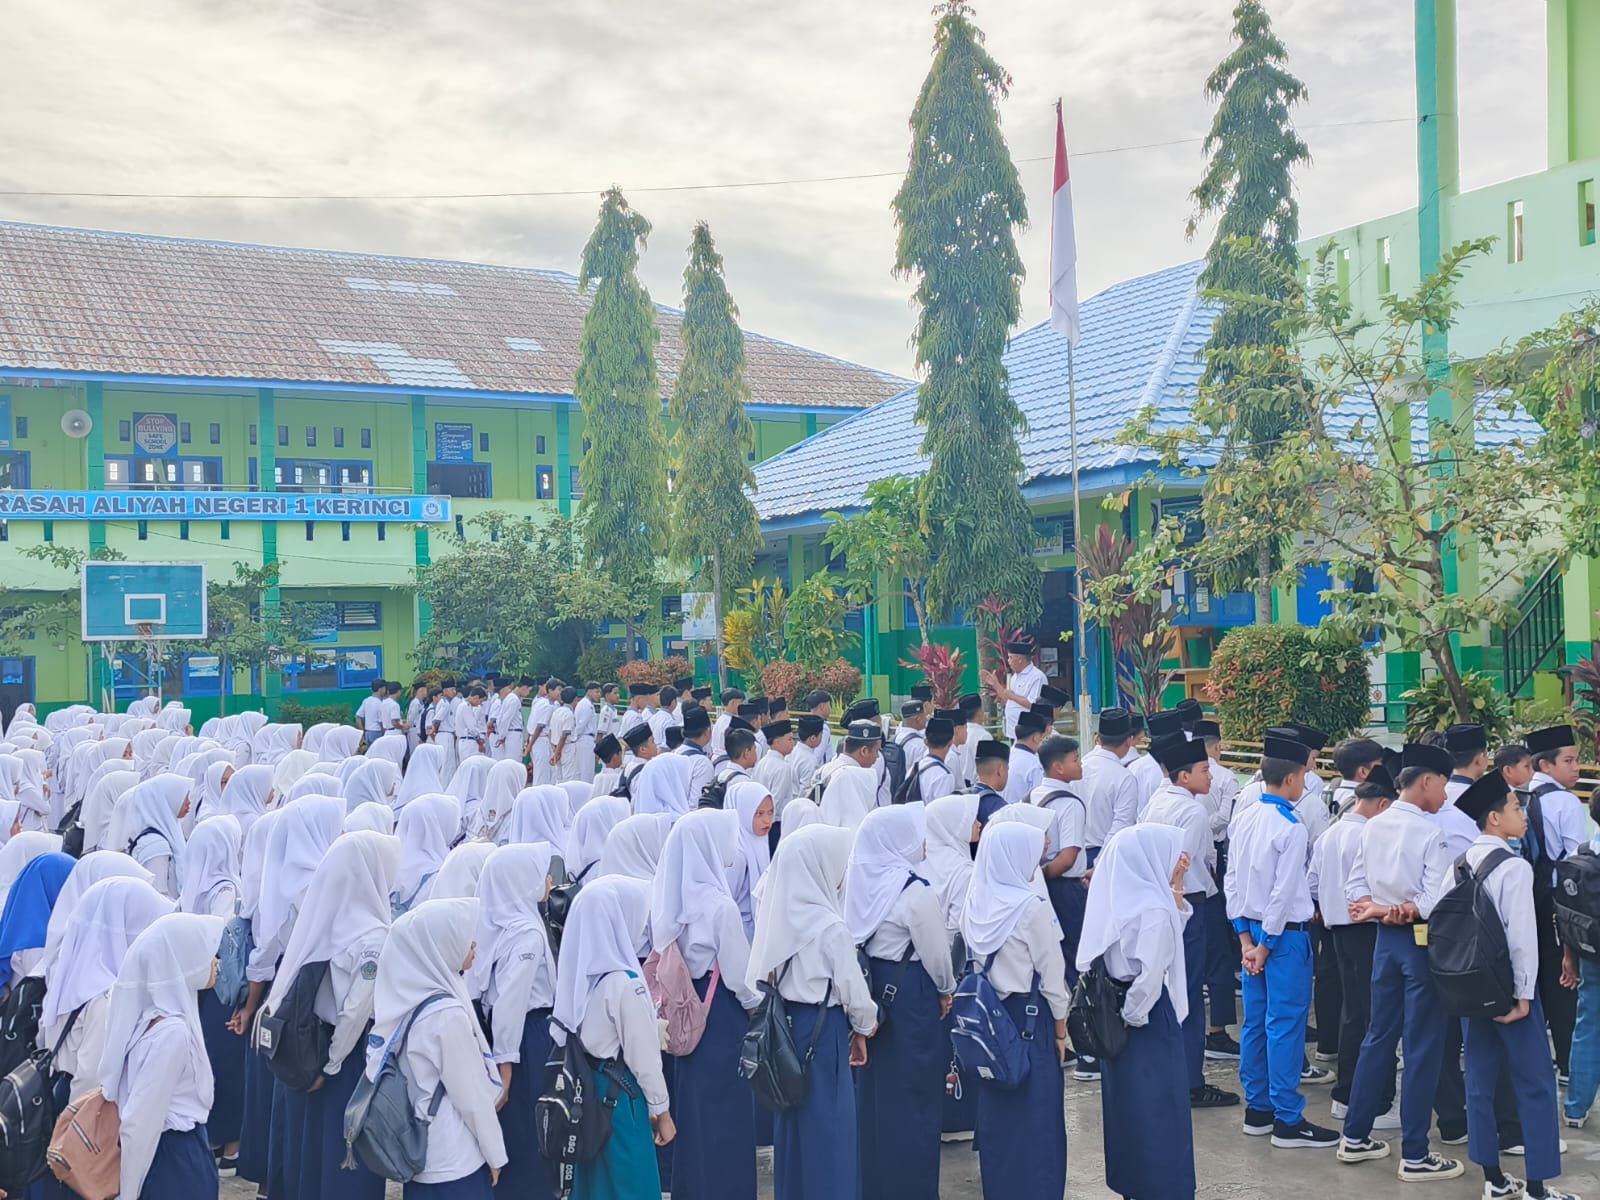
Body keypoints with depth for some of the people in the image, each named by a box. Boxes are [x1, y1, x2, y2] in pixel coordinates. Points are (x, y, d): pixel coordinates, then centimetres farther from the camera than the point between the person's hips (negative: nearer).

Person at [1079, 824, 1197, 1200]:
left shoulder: (1120, 898, 2)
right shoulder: (1153, 908, -23)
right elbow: (1150, 979, -27)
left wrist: (1175, 894, 4)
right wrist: (1134, 1016, -12)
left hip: (1120, 1016, 9)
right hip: (1150, 1022, -9)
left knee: (1129, 1104, 20)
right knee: (1159, 1110, 5)